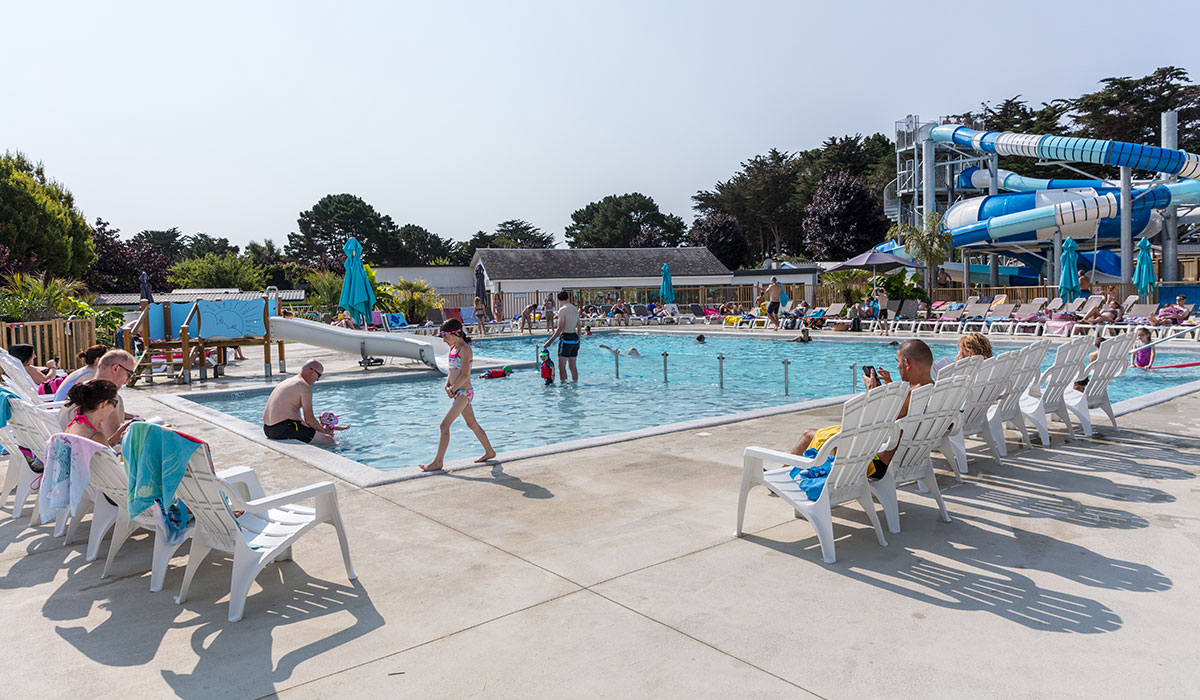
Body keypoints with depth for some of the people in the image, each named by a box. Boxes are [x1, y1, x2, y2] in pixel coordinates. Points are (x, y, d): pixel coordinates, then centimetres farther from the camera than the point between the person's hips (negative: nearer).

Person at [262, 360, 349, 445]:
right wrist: (325, 431, 5)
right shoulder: (305, 387, -11)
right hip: (283, 430, -11)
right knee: (330, 442, -12)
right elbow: (309, 419, -12)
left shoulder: (288, 381, 19)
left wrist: (319, 426, 22)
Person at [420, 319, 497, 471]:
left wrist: (453, 389, -13)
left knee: (444, 425, -11)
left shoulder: (464, 349, -15)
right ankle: (489, 452, 32)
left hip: (463, 392, -10)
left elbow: (464, 375, -20)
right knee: (472, 423, 18)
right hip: (459, 392, 10)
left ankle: (437, 462, -7)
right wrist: (447, 385, 1)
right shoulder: (454, 348, 12)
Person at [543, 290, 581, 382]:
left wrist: (550, 341, -13)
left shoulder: (562, 310, -12)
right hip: (575, 338, 8)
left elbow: (560, 329, -16)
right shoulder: (575, 309, 12)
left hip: (566, 338, -8)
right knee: (572, 366, 13)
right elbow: (579, 326, 18)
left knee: (561, 366, -4)